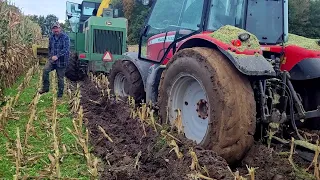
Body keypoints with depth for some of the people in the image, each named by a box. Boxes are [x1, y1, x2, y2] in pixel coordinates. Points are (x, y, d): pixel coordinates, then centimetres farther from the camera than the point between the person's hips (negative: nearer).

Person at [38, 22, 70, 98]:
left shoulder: (65, 37, -10)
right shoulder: (51, 37, 10)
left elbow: (66, 49, -19)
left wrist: (57, 56, -26)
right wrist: (50, 56, 15)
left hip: (61, 61, -4)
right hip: (52, 59, 4)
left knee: (60, 78, 4)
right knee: (45, 70, -22)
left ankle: (60, 95, 17)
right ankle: (45, 88, -7)